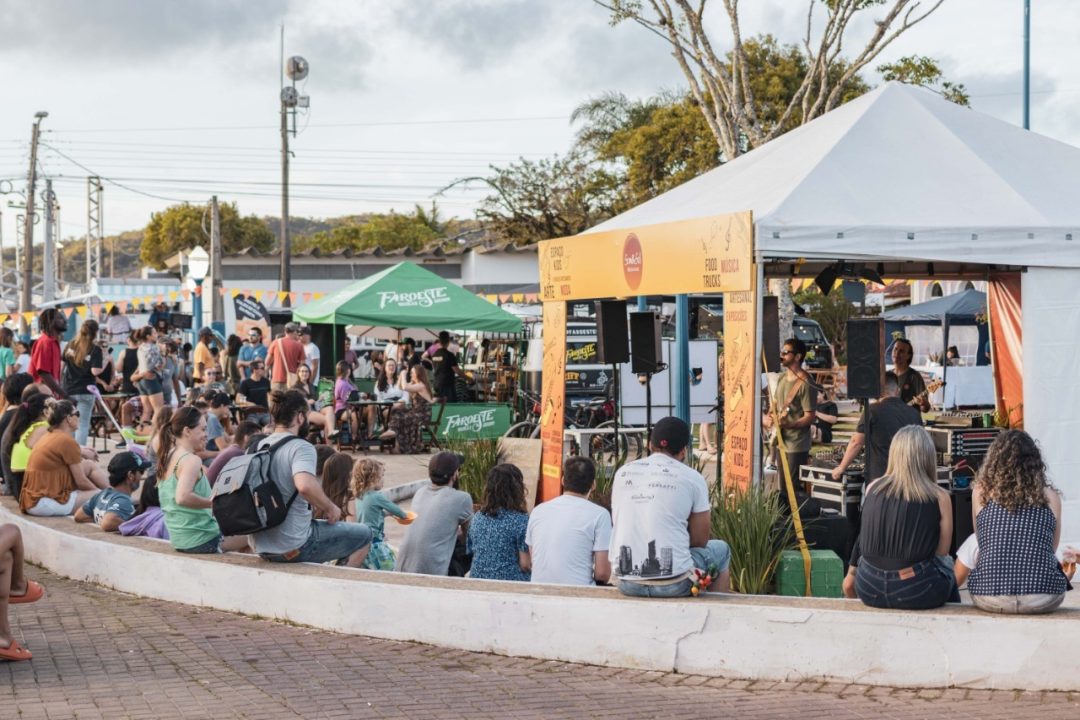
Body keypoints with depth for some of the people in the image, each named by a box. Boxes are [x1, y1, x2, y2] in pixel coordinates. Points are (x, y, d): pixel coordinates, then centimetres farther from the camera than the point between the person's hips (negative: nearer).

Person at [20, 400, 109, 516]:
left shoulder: (49, 436, 12)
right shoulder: (67, 441, -15)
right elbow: (81, 481, -9)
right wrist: (99, 492, 6)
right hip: (44, 502, -10)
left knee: (90, 465, 14)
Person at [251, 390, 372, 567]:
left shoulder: (258, 447, 7)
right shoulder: (301, 447, -16)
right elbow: (305, 485, -35)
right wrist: (329, 508, -18)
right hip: (294, 548, -8)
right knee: (363, 534, 8)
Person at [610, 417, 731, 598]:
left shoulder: (623, 472, 10)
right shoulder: (692, 478, -2)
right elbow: (700, 540, 3)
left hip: (626, 583, 5)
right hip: (673, 585, -4)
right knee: (721, 550, 25)